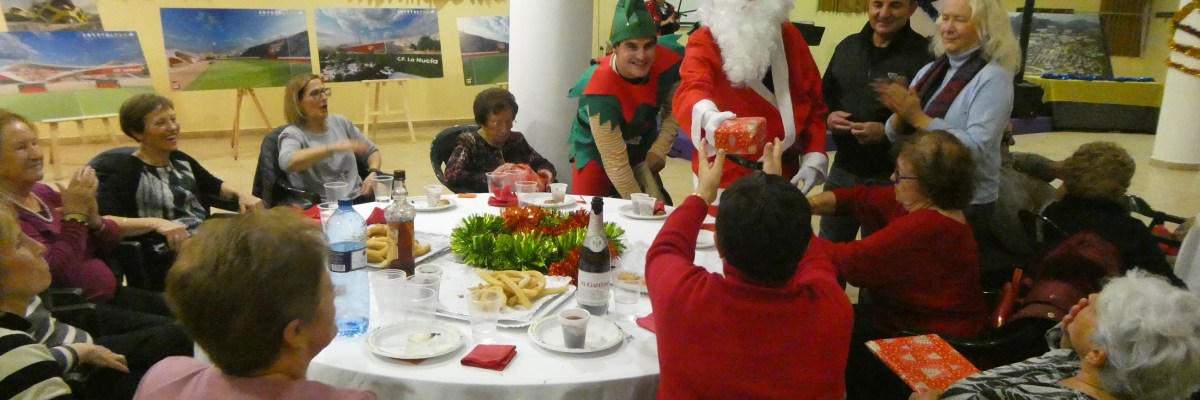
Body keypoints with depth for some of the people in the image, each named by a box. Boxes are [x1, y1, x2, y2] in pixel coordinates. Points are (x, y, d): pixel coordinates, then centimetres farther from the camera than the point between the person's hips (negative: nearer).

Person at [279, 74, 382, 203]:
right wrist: (333, 148, -34)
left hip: (359, 198, 5)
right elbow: (287, 162, -27)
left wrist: (373, 173, 2)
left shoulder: (340, 123, 13)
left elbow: (372, 152, 24)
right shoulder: (293, 134, -3)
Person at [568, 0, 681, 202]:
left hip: (643, 145, 4)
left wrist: (659, 150, -15)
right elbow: (616, 161, -31)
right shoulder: (601, 89, -37)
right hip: (597, 149, -4)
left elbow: (673, 110, -4)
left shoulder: (667, 64, -25)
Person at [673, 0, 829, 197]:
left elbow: (814, 102, 5)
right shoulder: (704, 42, -11)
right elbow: (691, 89, -31)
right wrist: (708, 116, -54)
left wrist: (814, 160, -5)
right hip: (725, 179, -4)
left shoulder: (789, 36, 2)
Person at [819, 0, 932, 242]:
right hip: (843, 170, 6)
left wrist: (888, 132, -26)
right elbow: (824, 95, 16)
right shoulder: (847, 46, 8)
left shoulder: (924, 54, -13)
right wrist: (828, 117, -4)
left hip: (892, 177, -5)